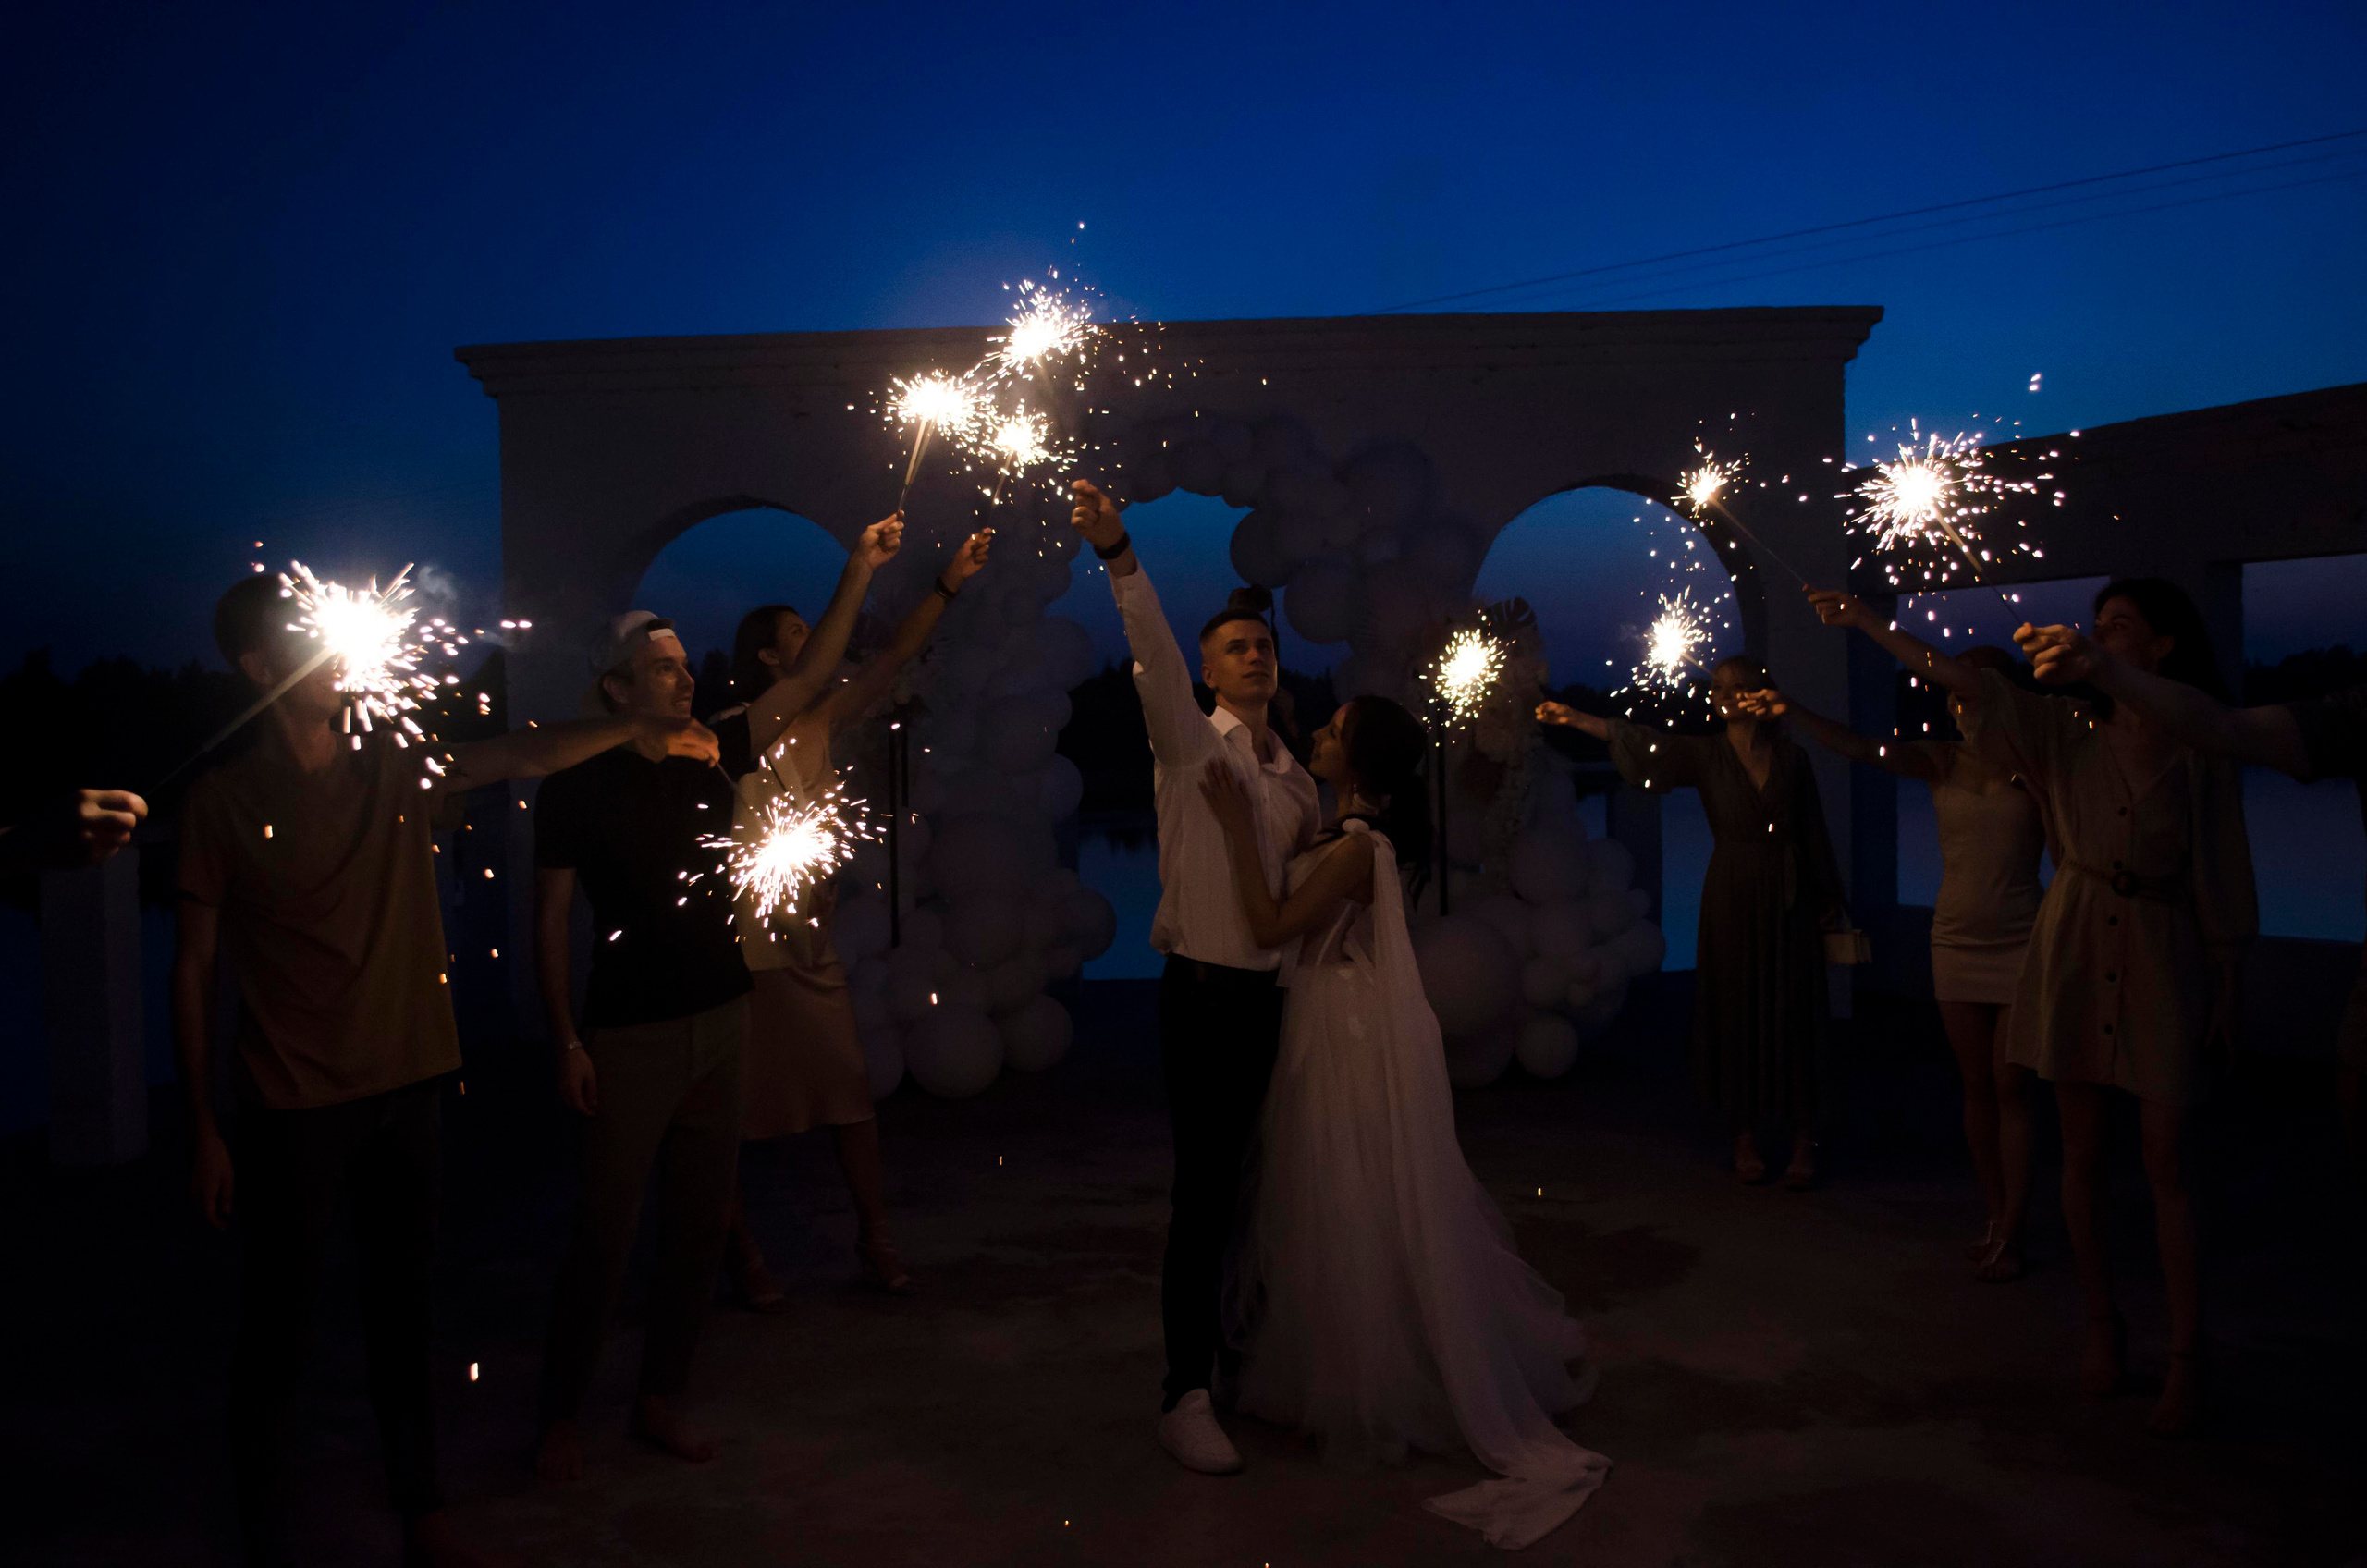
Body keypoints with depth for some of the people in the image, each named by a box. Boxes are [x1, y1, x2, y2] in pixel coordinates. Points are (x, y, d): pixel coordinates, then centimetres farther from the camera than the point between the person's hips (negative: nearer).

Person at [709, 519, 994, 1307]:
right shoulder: (733, 733, -13)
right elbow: (814, 675, -27)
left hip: (809, 943, 6)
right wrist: (858, 573, -29)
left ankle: (875, 1241, 16)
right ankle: (743, 1258, 18)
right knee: (732, 1111, 5)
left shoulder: (819, 724, 7)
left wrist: (947, 583, -8)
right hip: (739, 951, -6)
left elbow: (891, 659, 1)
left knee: (850, 1092, 5)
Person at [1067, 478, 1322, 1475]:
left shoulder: (1294, 778, 14)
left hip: (1268, 993, 6)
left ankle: (1229, 1348, 32)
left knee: (1245, 1184, 14)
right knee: (1203, 1194, -5)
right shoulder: (1189, 743, -5)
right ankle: (1184, 1399, 6)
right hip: (1202, 991, -6)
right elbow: (1153, 655, -23)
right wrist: (1118, 554, -38)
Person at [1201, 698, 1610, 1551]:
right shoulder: (1346, 834, 5)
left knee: (1367, 1214, 4)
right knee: (1344, 1209, 20)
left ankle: (1381, 1388, 21)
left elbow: (1272, 927, -24)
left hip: (1358, 1048, -10)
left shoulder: (1356, 849, -23)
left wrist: (1241, 828, -24)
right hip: (1336, 1039, 10)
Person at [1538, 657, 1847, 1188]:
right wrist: (1578, 719, -25)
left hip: (1790, 904, 0)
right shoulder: (1706, 755, 2)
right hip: (1732, 900, 0)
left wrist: (1829, 901, 5)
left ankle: (1802, 1140, 8)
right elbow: (1644, 744, -12)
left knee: (1794, 1014, 0)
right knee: (1736, 1012, 2)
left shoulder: (1792, 757, 5)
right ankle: (1744, 1135, 12)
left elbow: (1815, 834, 7)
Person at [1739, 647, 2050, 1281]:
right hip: (1956, 939, 3)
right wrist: (1793, 711, -23)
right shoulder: (1941, 760, 3)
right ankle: (1995, 1216, 19)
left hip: (2020, 943, -3)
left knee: (2009, 1086, -3)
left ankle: (2011, 1234, 5)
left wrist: (2038, 787, -13)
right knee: (1976, 1085, 8)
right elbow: (1858, 747, -12)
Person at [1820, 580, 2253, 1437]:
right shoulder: (2068, 729, 5)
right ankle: (2102, 1323, 20)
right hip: (2073, 948, 3)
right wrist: (1869, 622, -8)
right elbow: (1968, 684, -2)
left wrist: (2226, 984, 0)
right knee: (2082, 1149, 7)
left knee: (2166, 1159, -4)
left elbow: (2224, 877, 0)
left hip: (2163, 956, -3)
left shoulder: (2200, 748, -2)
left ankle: (2187, 1356, 6)